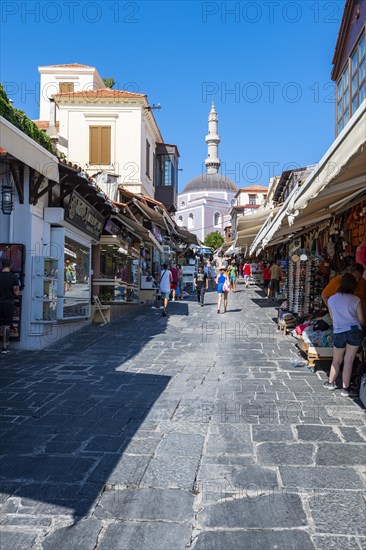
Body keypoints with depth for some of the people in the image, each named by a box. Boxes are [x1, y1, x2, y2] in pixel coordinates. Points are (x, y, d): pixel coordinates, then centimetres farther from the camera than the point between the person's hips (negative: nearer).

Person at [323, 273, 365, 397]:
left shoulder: (331, 299, 5)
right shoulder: (356, 300, -3)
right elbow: (361, 320, 2)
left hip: (338, 332, 2)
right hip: (354, 331, -2)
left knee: (336, 360, 18)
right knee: (348, 361, 3)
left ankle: (330, 383, 30)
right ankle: (345, 389, 8)